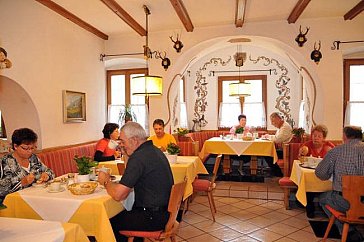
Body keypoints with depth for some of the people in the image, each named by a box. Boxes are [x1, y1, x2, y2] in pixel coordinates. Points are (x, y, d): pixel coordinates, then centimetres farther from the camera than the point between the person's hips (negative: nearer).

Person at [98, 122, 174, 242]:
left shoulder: (139, 157, -22)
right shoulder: (154, 150, 7)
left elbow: (118, 195, -21)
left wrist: (105, 181, -2)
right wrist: (128, 155, 12)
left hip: (154, 218, -9)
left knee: (111, 222, 5)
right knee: (121, 214, 23)